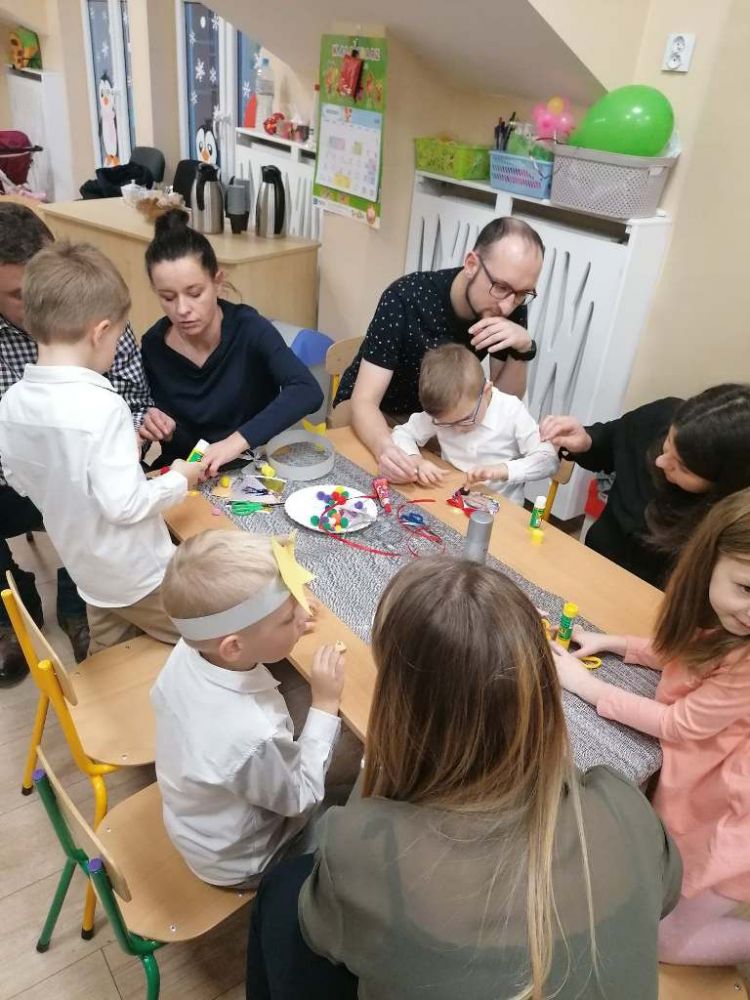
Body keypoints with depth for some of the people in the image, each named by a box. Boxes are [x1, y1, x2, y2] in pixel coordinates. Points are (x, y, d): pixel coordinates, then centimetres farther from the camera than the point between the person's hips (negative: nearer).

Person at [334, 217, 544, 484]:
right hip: (372, 411, -3)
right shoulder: (405, 299, -31)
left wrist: (522, 349, -31)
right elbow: (364, 401, -33)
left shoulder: (511, 306, -18)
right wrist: (385, 448, -55)